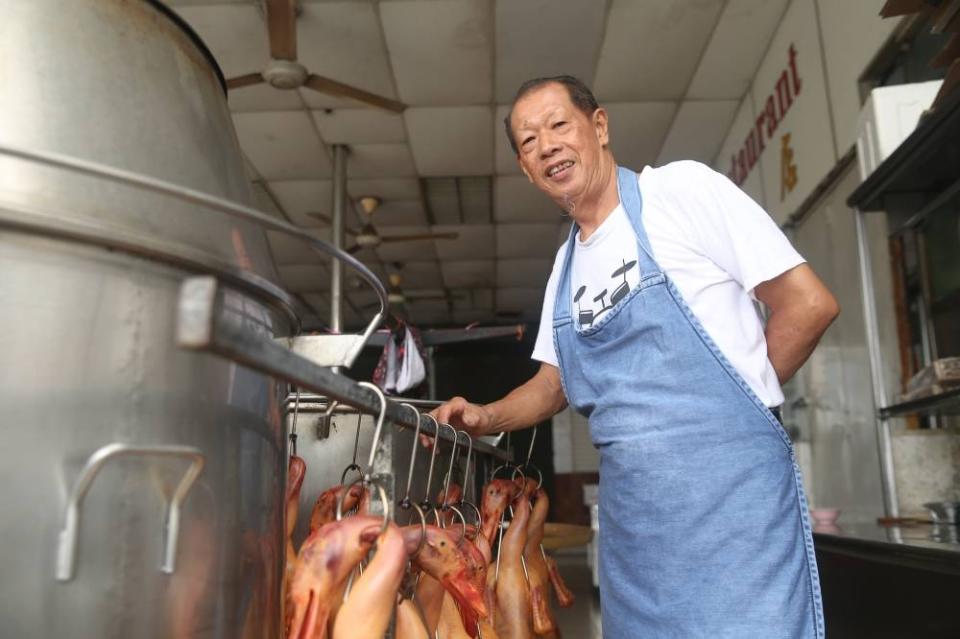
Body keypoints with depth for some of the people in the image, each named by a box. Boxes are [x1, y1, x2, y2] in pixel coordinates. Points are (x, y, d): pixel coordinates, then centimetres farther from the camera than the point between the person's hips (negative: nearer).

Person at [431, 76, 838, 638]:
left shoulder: (682, 189, -7)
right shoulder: (566, 267, 13)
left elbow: (809, 304, -9)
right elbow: (554, 383, 19)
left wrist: (729, 403, -3)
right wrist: (486, 418, 2)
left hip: (728, 487, -6)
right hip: (630, 507, 7)